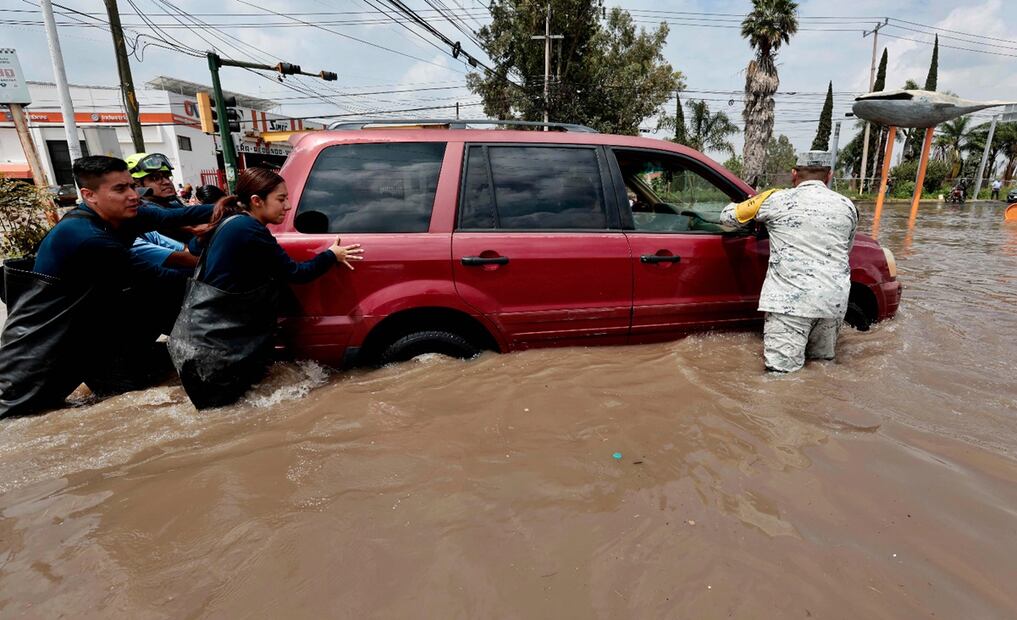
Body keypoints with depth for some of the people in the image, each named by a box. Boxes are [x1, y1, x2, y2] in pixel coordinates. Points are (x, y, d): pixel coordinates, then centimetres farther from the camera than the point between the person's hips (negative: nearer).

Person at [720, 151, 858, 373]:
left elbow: (728, 216, 8)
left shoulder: (777, 200, -1)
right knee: (823, 360, 24)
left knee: (783, 371, -5)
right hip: (835, 300, 5)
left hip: (791, 298, -5)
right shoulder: (847, 206, 12)